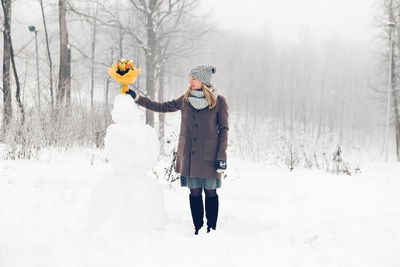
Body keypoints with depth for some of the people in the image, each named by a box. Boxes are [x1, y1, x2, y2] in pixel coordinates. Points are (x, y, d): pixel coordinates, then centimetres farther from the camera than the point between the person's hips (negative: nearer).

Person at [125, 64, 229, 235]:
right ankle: (198, 229, 13)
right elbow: (162, 107, 16)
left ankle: (212, 230, 11)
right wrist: (137, 98, 12)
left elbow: (223, 130, -1)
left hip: (208, 155, -3)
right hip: (188, 155, 3)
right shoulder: (186, 100, 8)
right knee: (194, 191, 4)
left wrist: (222, 157, -6)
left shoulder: (219, 102, -2)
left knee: (210, 192, 2)